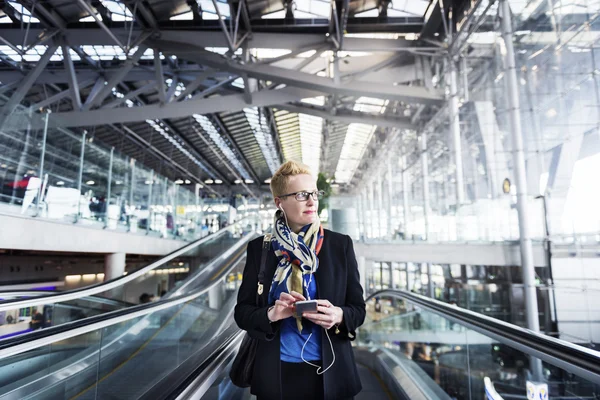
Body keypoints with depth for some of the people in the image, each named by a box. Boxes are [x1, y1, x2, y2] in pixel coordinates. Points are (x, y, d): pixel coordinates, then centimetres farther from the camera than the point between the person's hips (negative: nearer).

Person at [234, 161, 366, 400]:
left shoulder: (341, 245, -4)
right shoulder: (259, 248, -4)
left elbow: (358, 308, 0)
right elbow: (242, 311, -1)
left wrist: (339, 315, -21)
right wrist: (270, 314, -21)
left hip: (330, 373, 1)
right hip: (277, 374, 0)